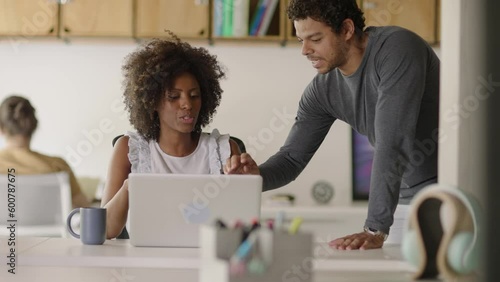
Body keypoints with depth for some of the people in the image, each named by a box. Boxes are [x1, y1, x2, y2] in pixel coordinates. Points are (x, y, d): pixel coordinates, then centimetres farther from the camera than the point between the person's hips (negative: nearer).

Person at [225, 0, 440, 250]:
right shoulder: (323, 89, -2)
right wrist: (256, 176, -20)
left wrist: (375, 229, -35)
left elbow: (393, 143, -30)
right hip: (407, 199, 6)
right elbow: (292, 159, 4)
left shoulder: (396, 48, -23)